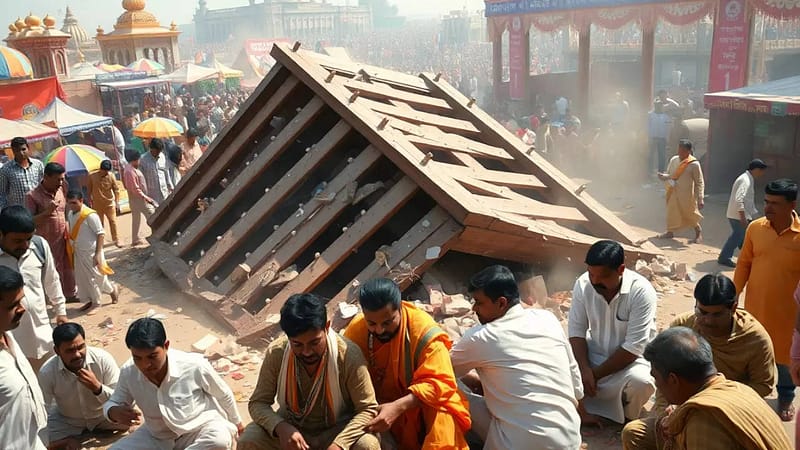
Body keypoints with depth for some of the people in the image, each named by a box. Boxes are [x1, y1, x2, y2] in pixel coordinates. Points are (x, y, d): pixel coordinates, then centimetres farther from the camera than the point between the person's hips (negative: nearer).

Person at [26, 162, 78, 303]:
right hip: (46, 243, -6)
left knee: (67, 268, 18)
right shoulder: (33, 196, -16)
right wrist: (47, 212, -28)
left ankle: (71, 294, 35)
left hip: (63, 240, 6)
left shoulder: (61, 190, 2)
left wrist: (68, 233, 12)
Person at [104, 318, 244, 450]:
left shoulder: (195, 366, -28)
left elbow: (224, 394, -9)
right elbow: (111, 404, 0)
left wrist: (236, 422, 9)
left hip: (200, 430, -3)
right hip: (157, 437, 4)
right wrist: (115, 412, -27)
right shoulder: (128, 373, -19)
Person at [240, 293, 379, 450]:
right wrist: (280, 427, -32)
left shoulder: (348, 355, -25)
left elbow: (368, 409, -20)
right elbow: (258, 403, -12)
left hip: (337, 430, -2)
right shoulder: (276, 353, -19)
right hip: (290, 427, 2)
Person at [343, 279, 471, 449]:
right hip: (379, 404, 3)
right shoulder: (355, 331, -16)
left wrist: (397, 407, -40)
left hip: (423, 401, -3)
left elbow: (440, 382, -29)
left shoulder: (423, 329, -26)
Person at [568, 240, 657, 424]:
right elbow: (576, 331, -9)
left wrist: (596, 374, -23)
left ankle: (629, 421, -1)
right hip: (594, 354, 3)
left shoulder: (641, 291, -26)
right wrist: (585, 370, -24)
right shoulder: (583, 284, -14)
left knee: (639, 381, -35)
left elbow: (633, 347, -26)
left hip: (632, 359, -3)